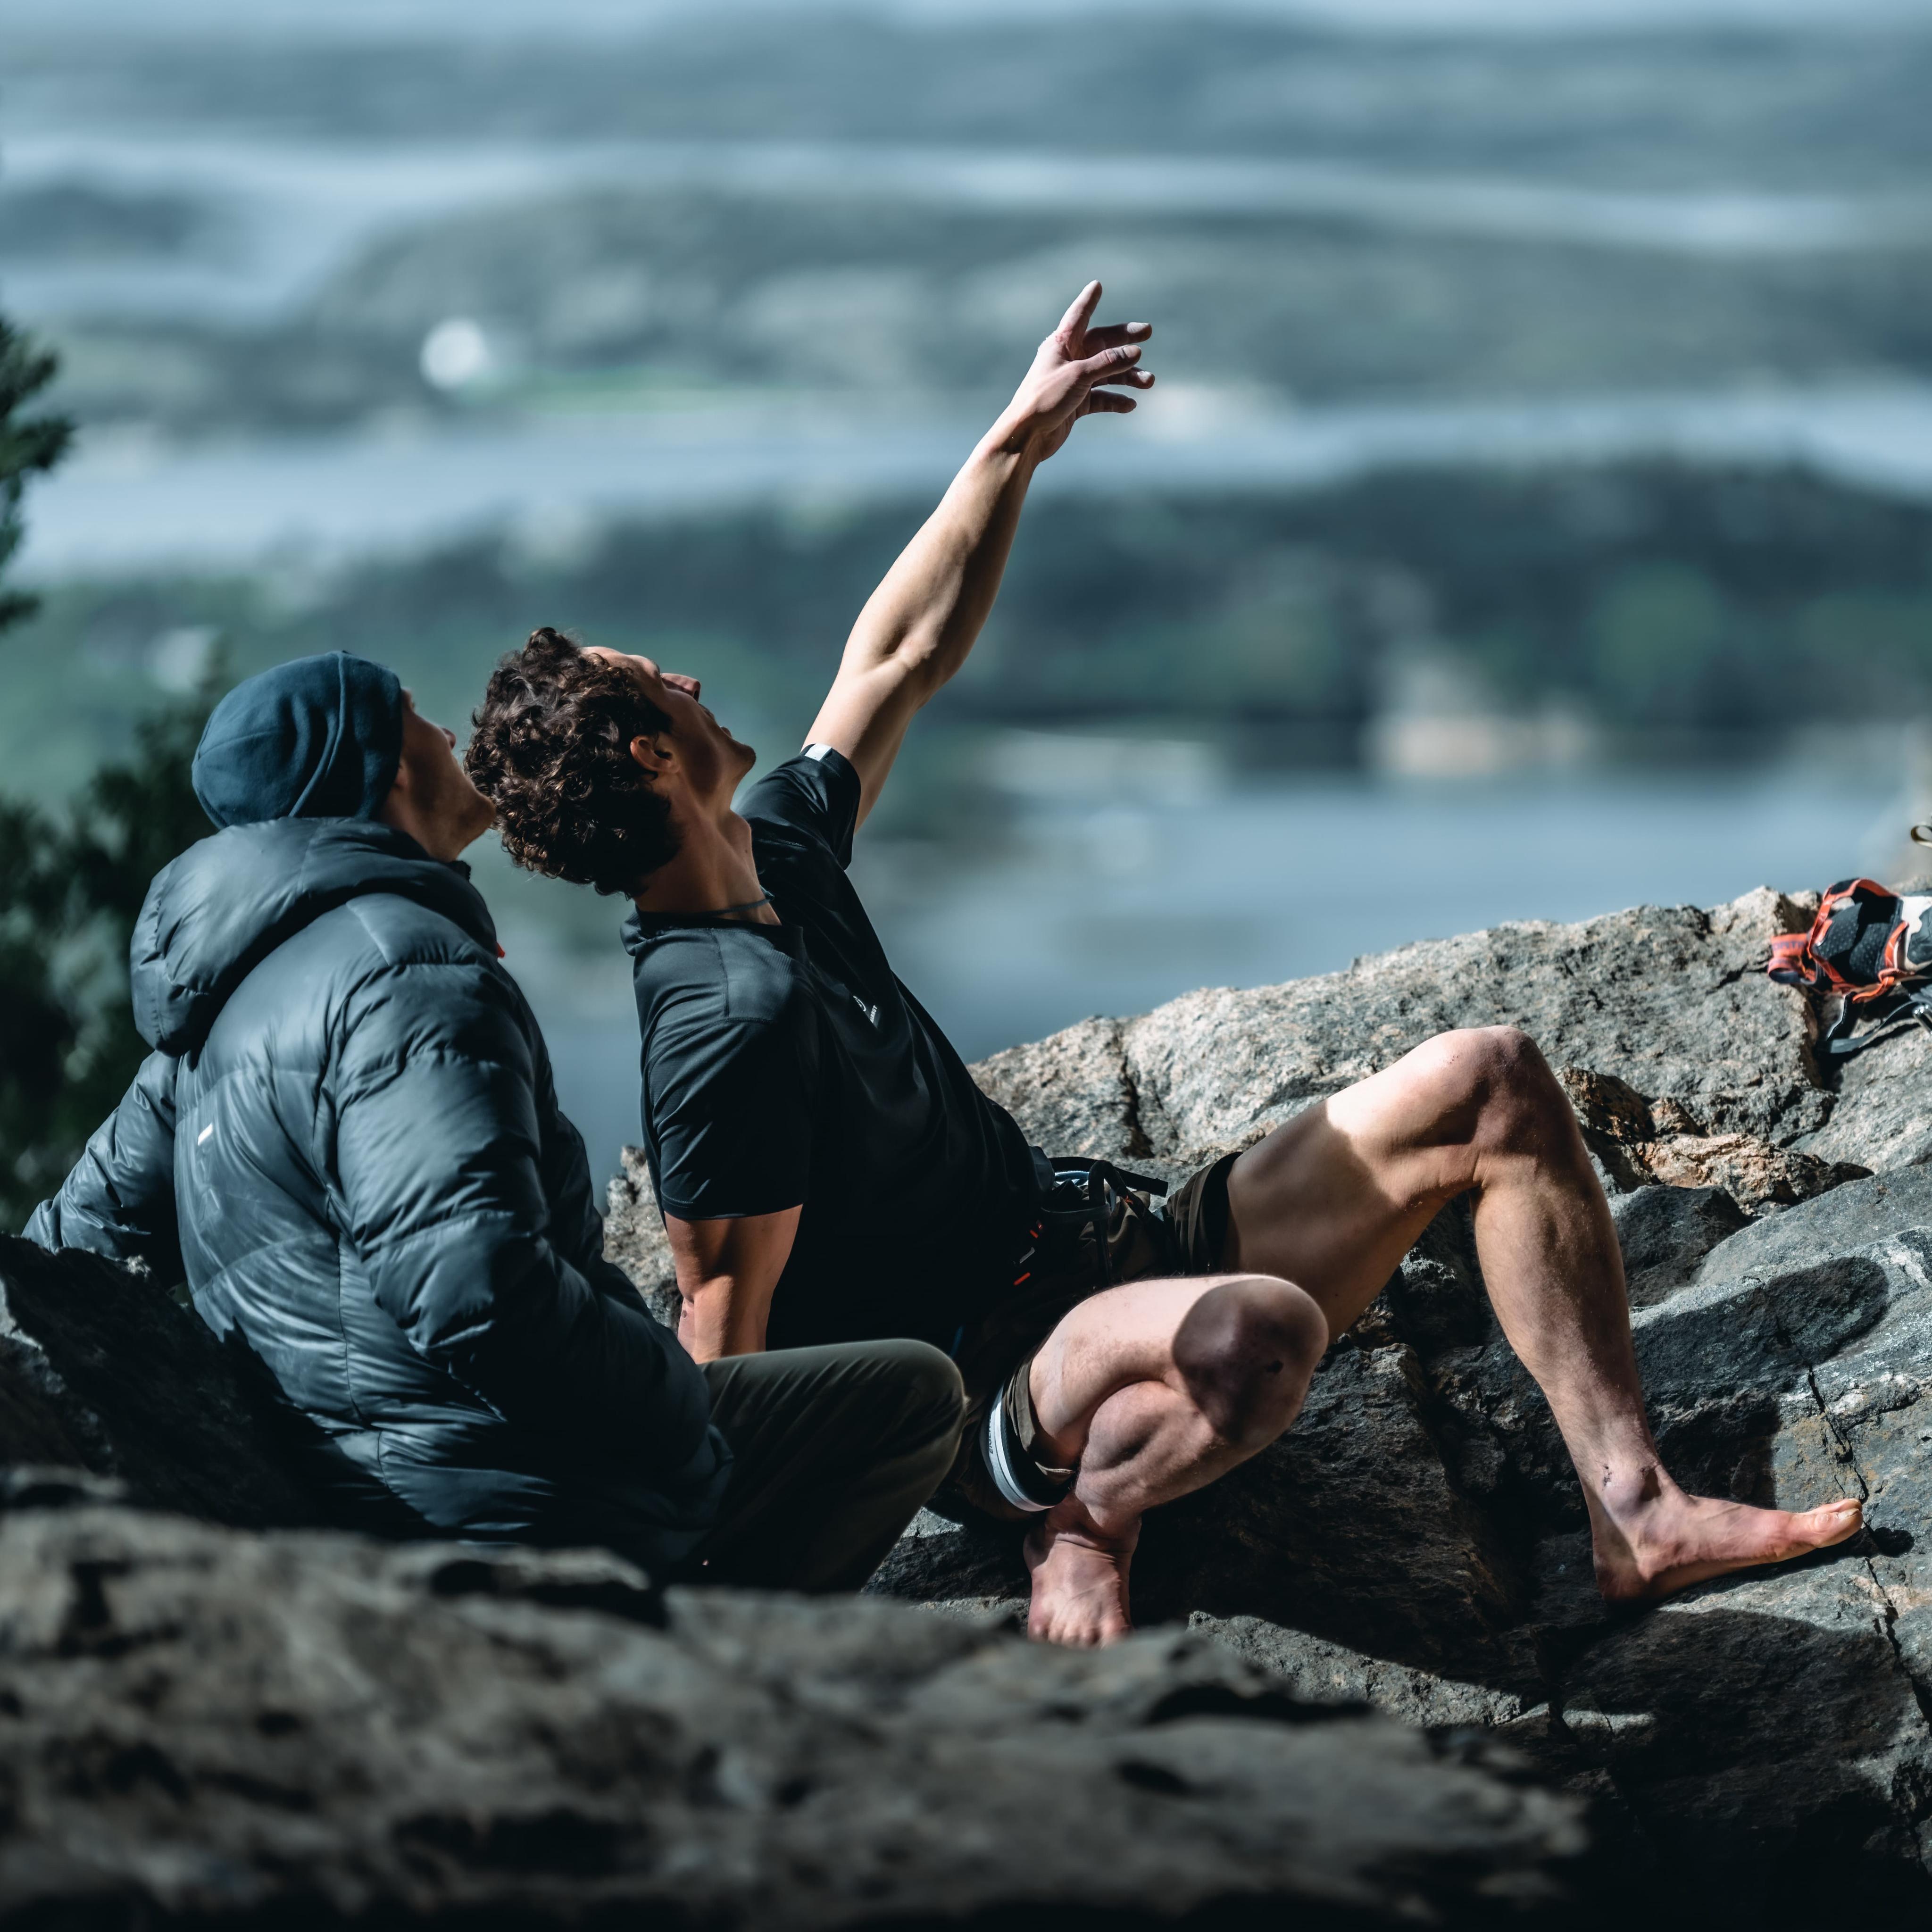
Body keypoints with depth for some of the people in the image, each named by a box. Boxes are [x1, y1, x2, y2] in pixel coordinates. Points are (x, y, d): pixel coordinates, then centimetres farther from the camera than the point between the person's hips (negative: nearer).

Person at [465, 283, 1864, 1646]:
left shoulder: (774, 850, 5)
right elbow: (725, 1324, -25)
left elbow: (906, 657, 21)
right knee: (1259, 1332, -44)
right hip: (998, 1394, -11)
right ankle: (1089, 1526, -12)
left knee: (1486, 1088, 3)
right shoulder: (733, 1012, -26)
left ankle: (1636, 1516, -2)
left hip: (1109, 1258, 11)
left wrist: (1016, 446, 23)